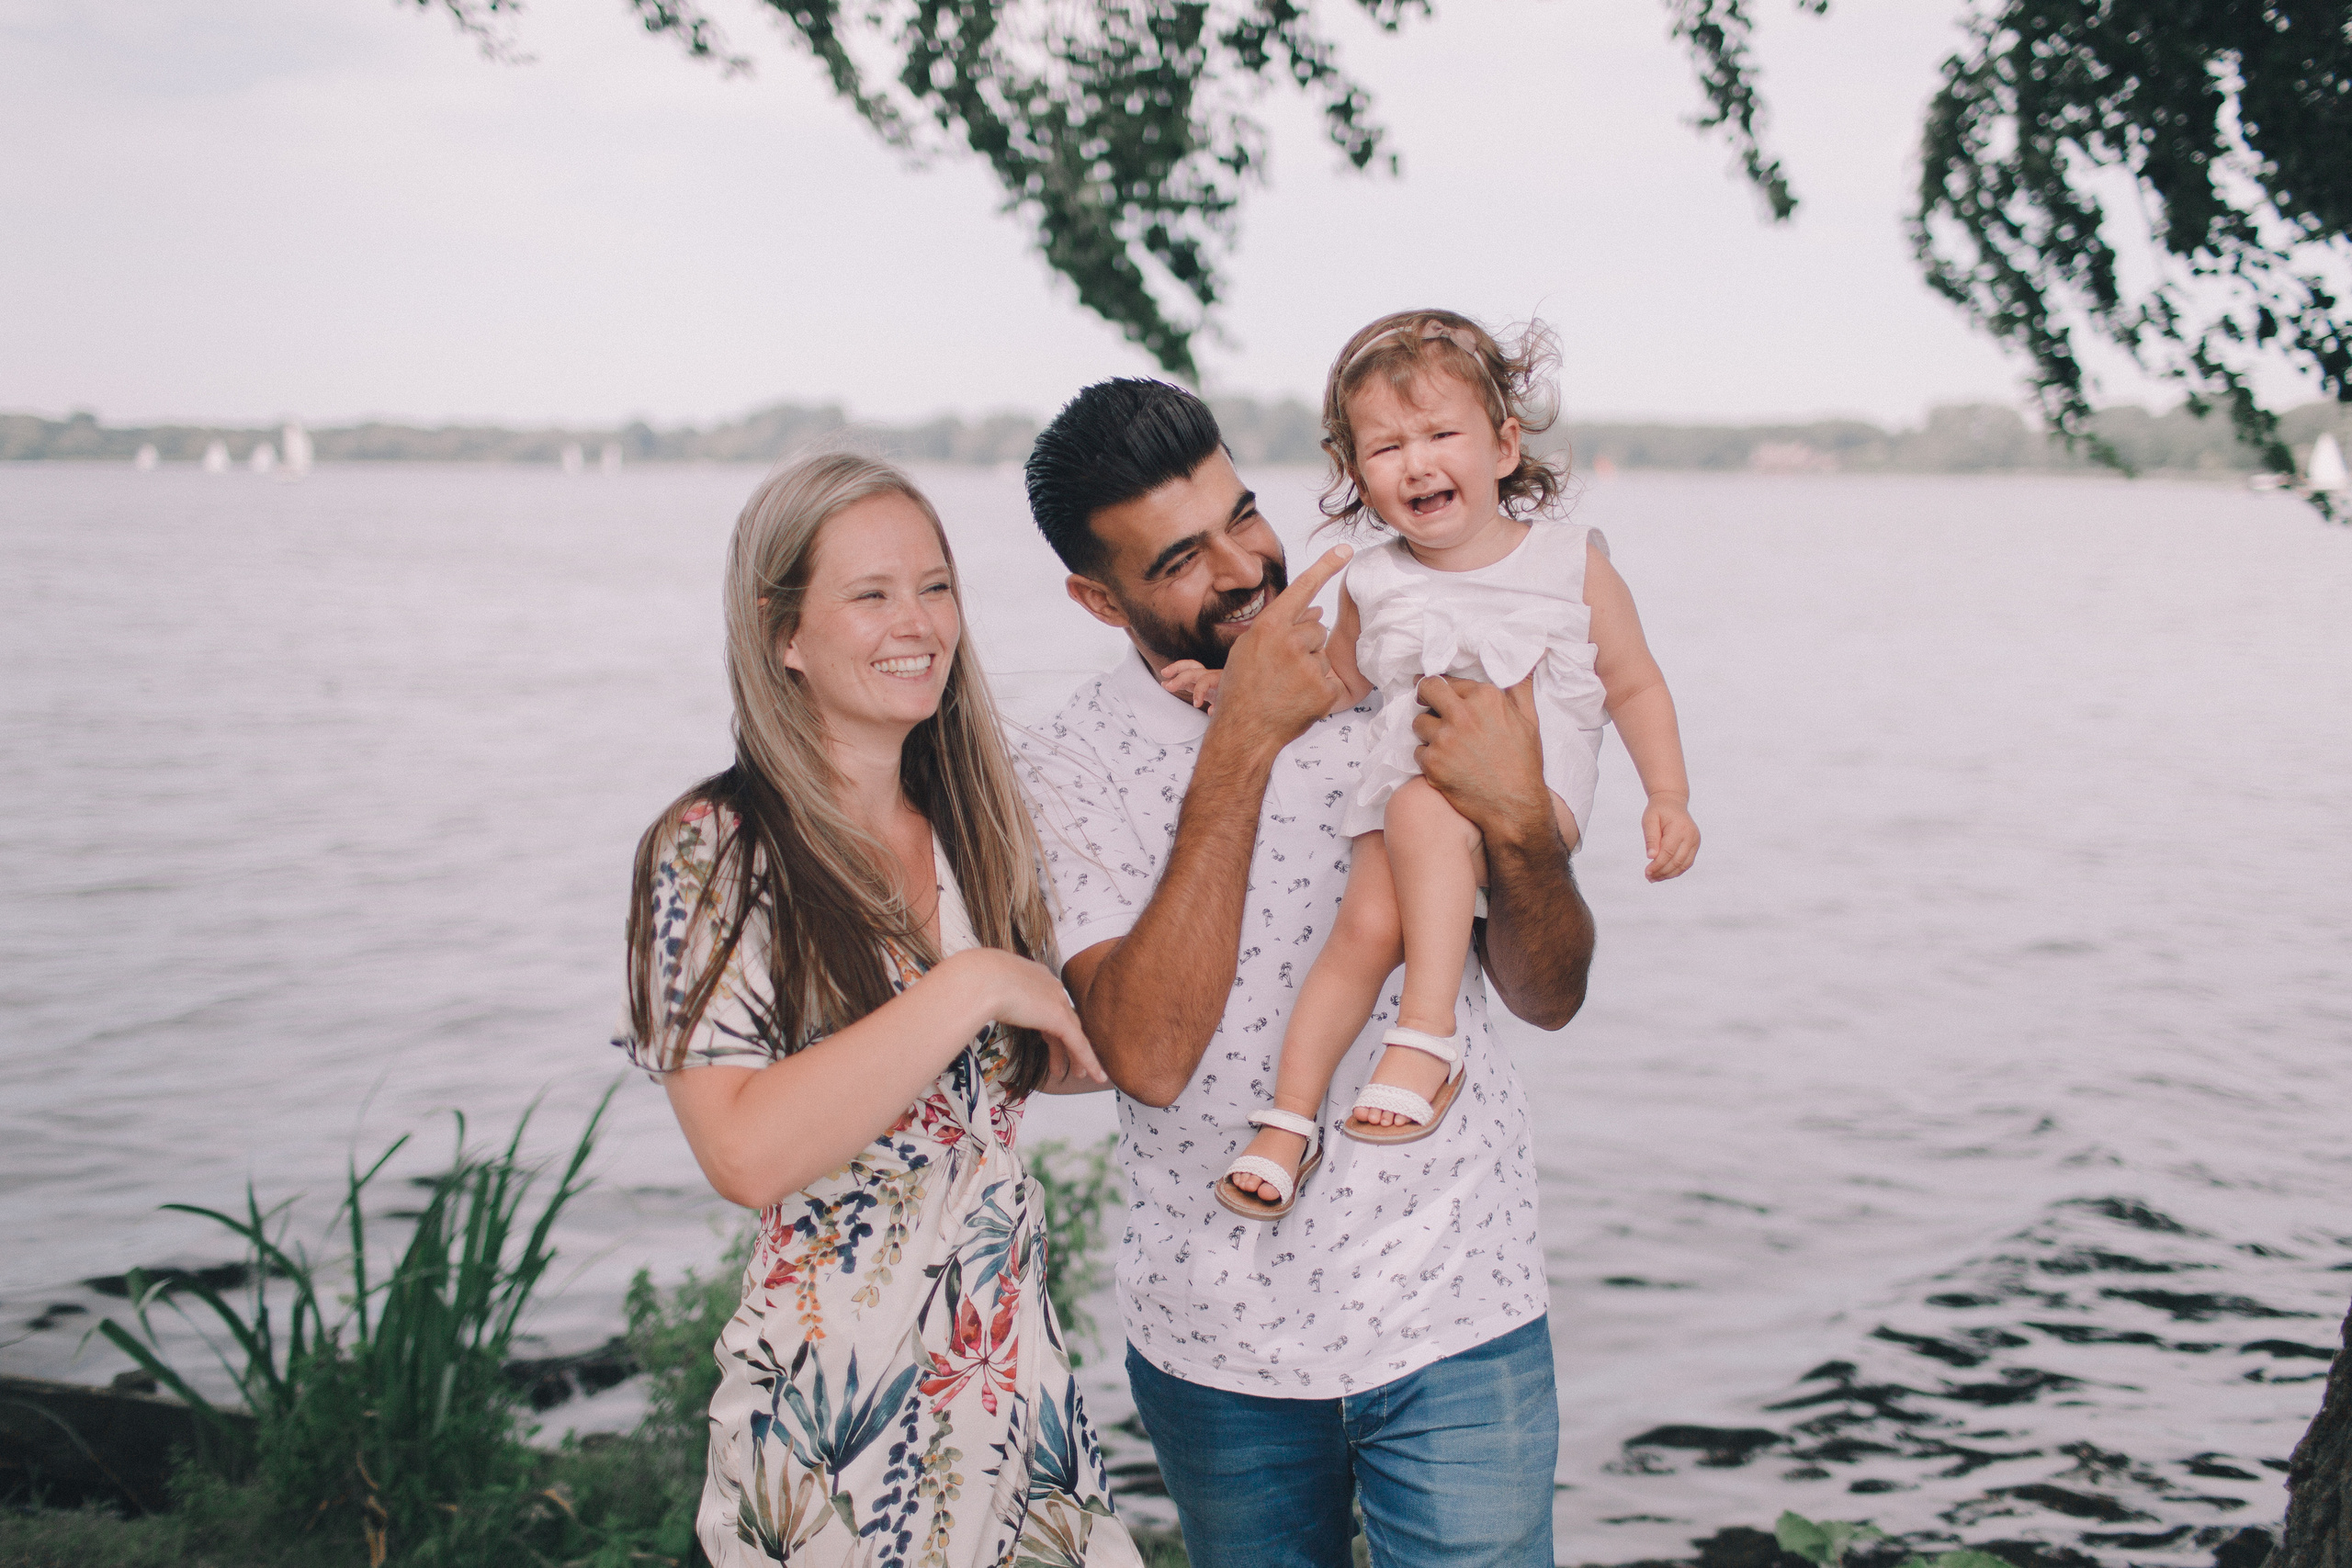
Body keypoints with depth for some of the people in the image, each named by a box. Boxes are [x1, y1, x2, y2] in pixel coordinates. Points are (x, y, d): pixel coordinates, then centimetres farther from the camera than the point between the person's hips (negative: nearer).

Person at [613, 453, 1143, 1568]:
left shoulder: (973, 826, 6)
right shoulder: (714, 853, -13)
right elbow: (748, 1154, -24)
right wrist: (968, 989, -22)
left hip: (1016, 1373, 6)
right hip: (842, 1409, -5)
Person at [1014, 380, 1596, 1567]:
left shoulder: (1411, 693, -4)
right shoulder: (1068, 771, -9)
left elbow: (1549, 999, -2)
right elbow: (1148, 1055, -24)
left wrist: (1519, 819, -22)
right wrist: (1240, 746, -26)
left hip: (1455, 1321, 0)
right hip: (1218, 1344, 0)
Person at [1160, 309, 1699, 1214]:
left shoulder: (1570, 560, 5)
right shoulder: (1373, 585, 11)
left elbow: (1632, 685, 10)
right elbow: (1336, 681, 27)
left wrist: (1668, 797, -1)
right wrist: (1236, 683, 11)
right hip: (1406, 788, 3)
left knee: (1425, 812, -35)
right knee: (1367, 927, -23)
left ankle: (1426, 1034, -34)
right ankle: (1288, 1119, -13)